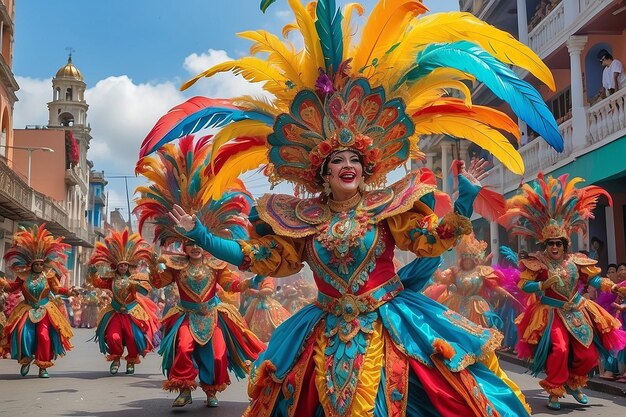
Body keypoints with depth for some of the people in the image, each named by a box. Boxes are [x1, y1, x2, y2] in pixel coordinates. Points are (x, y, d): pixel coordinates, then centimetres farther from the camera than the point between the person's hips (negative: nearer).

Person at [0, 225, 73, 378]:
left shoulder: (48, 276, -2)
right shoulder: (24, 276, 1)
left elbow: (56, 289, -2)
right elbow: (13, 287, 6)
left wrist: (67, 291, -16)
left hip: (45, 310, -1)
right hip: (27, 310, 1)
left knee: (44, 336, -9)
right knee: (23, 333, -11)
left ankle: (43, 367, -1)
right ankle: (26, 358, 18)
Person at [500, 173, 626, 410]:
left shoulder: (576, 261, 0)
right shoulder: (538, 263, -9)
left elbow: (593, 278, 5)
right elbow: (523, 285, -12)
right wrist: (544, 285, -24)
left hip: (577, 312, 4)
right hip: (551, 314, -4)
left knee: (588, 355, 4)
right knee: (559, 349, -21)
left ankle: (573, 383, 32)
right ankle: (554, 392, -3)